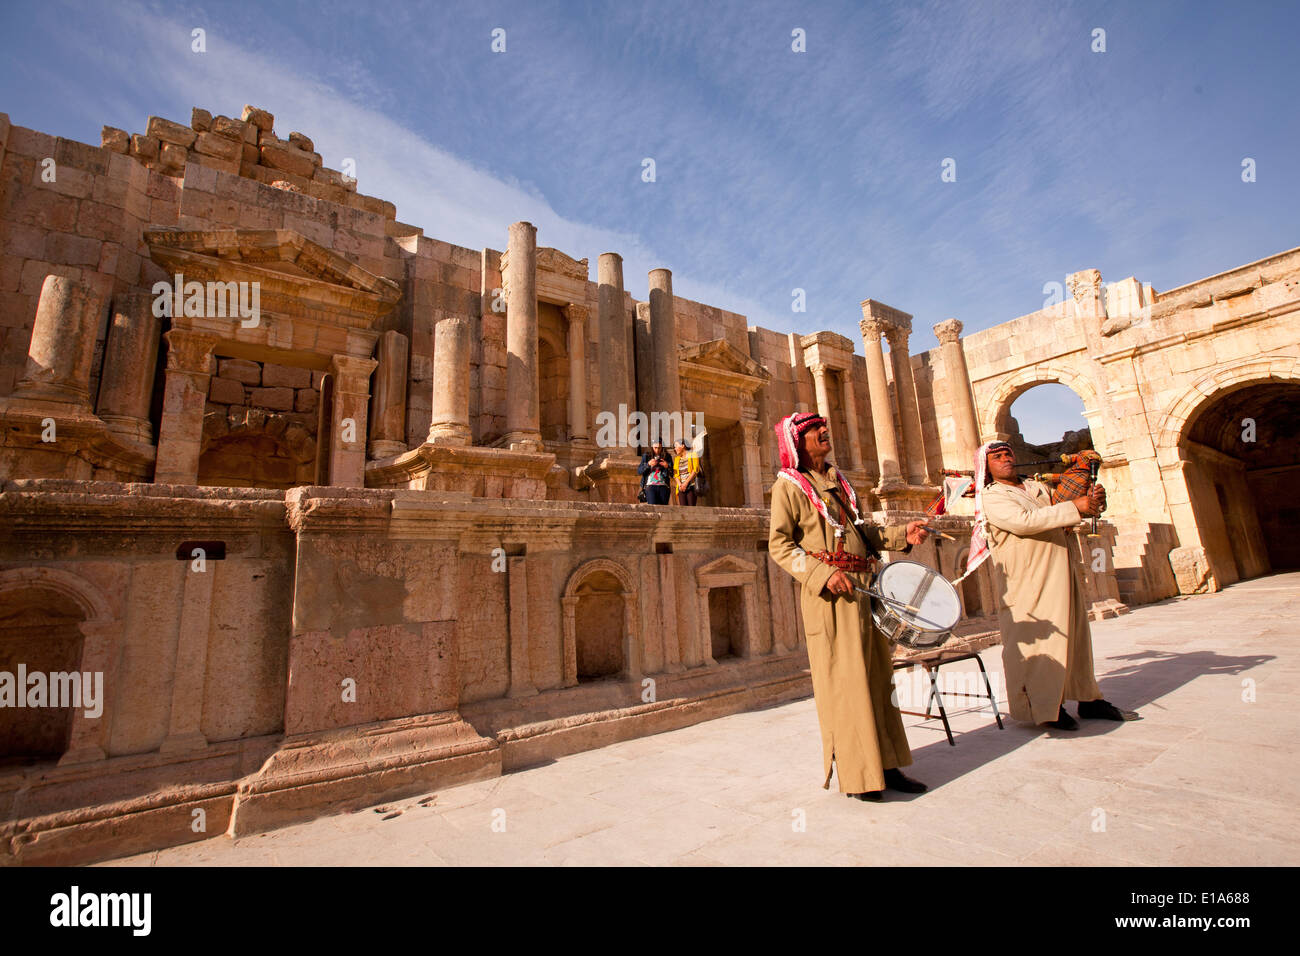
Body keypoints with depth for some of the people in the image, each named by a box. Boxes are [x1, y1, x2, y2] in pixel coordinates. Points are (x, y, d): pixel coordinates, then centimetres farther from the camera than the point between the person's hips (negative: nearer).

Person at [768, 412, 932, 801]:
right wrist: (823, 573, -21)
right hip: (829, 593, -8)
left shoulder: (836, 479, 19)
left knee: (877, 674, 12)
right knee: (844, 680, -2)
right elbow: (779, 544, -11)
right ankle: (855, 775, 13)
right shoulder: (789, 484, -4)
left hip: (863, 586, 8)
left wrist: (901, 535, 8)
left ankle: (885, 765, 26)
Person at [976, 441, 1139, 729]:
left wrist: (1092, 503, 4)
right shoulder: (991, 497, -7)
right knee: (1036, 638, -4)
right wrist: (1074, 507, -19)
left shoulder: (1038, 487, 19)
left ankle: (1089, 699, 26)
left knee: (1074, 632, 13)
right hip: (1027, 579, -7)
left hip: (1061, 571, 8)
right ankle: (1045, 708, 6)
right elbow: (1024, 521, -21)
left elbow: (1061, 518, 24)